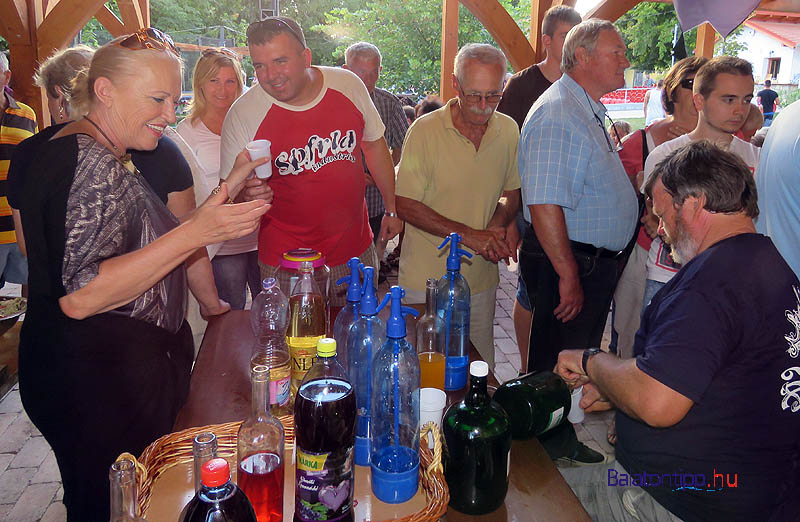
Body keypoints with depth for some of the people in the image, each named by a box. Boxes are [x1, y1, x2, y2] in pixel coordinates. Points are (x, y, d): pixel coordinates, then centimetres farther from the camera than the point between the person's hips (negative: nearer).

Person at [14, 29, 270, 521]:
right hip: (95, 383, -10)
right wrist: (195, 233, -30)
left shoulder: (108, 158, 13)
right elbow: (78, 297, -28)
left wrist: (230, 186, 12)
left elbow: (150, 246, 16)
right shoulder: (85, 159, -20)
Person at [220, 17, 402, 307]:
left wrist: (392, 208, 14)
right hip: (286, 261, -2)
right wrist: (248, 193, -29)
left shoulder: (348, 86, -6)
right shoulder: (242, 114, -13)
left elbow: (374, 144, 9)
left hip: (356, 251, 3)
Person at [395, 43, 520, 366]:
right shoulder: (425, 130, -11)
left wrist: (494, 230, -10)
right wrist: (470, 235, -20)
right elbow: (405, 205, -12)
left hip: (481, 277, 4)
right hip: (426, 279, -3)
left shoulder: (509, 131, 1)